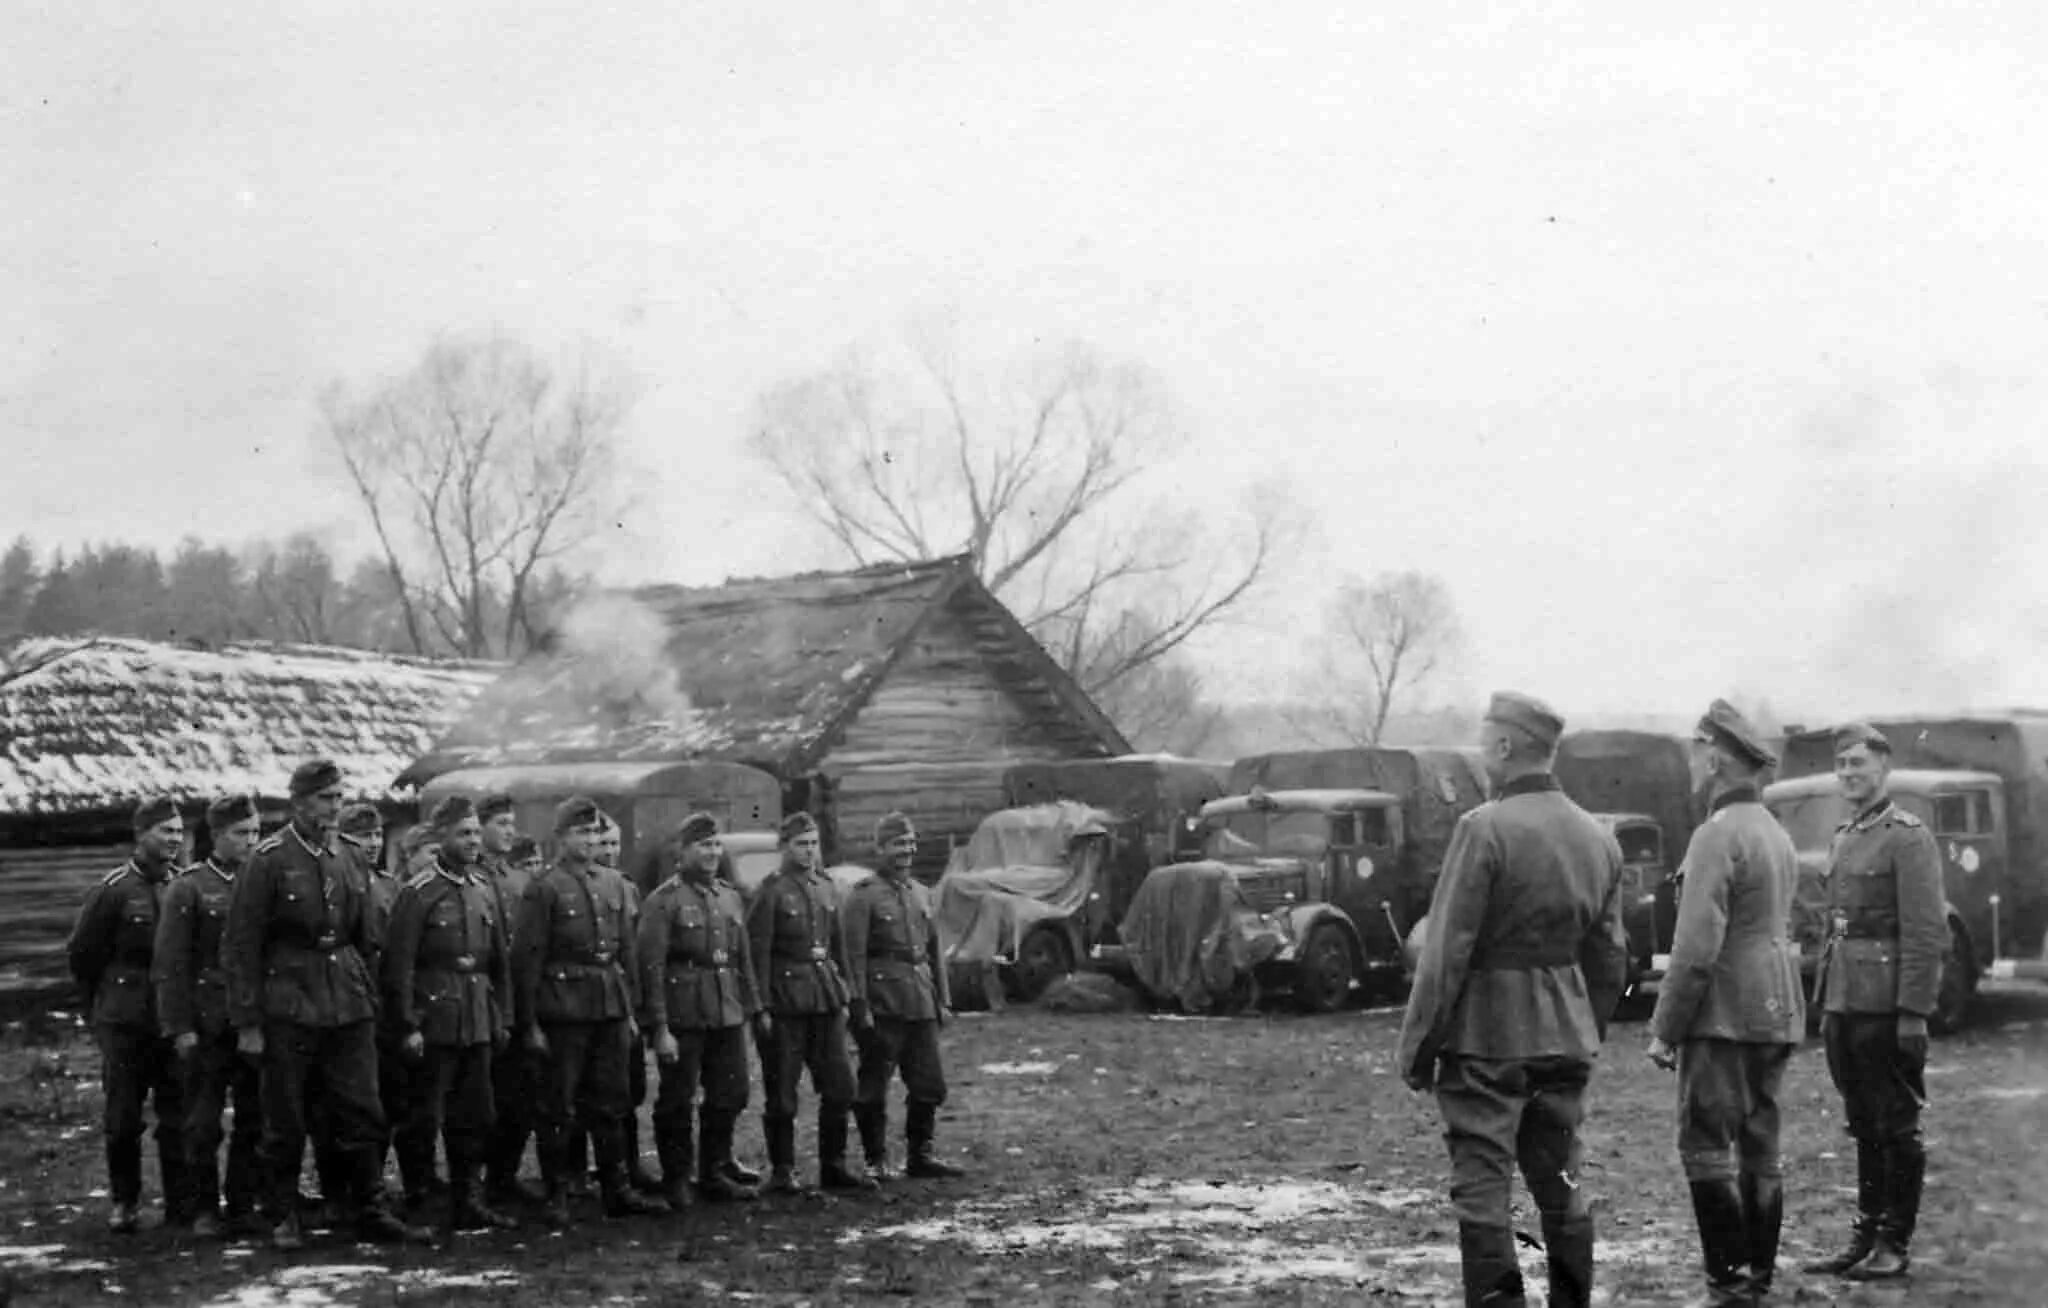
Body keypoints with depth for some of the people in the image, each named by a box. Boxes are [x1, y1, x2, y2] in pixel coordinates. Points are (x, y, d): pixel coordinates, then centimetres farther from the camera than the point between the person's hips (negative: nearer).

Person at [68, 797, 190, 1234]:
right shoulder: (112, 890, -6)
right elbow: (82, 955, 1)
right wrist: (104, 1006, 9)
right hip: (125, 1024, -3)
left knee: (178, 1116, 2)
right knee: (123, 1119, 4)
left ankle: (181, 1205, 9)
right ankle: (124, 1202, 18)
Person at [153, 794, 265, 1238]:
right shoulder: (188, 889, -2)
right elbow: (170, 965, -4)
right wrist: (180, 1028, -10)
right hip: (206, 1028, -3)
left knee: (254, 1120, 6)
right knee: (203, 1123, 1)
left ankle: (243, 1206, 14)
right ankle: (204, 1210, 9)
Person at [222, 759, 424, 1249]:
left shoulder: (345, 860, 9)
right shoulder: (269, 860, -8)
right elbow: (240, 947, -8)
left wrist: (369, 1001, 14)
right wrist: (248, 1023, -11)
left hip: (349, 1009, 5)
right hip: (289, 1010, -5)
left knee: (362, 1114, 4)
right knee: (285, 1122, 4)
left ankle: (370, 1213, 12)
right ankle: (282, 1220, 15)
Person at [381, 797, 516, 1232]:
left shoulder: (486, 891, 11)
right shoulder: (418, 893, -8)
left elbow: (501, 961, 16)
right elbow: (398, 965, -11)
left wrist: (504, 1018, 11)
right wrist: (407, 1027, -14)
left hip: (479, 1024, 6)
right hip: (434, 1024, -6)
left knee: (475, 1117, 10)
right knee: (425, 1118, -2)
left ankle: (469, 1204, 18)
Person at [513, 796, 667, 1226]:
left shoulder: (612, 882, 10)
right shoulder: (544, 888, -8)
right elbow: (525, 959, -10)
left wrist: (630, 1008, 12)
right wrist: (529, 1024, -12)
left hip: (610, 1009, 6)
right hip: (564, 1009, -6)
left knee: (609, 1104, 12)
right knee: (557, 1107, 2)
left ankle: (617, 1190, 19)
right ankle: (556, 1198, 9)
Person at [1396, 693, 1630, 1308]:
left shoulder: (1485, 828, -15)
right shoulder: (1598, 838, 7)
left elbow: (1447, 950, -15)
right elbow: (1610, 956, 13)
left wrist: (1417, 1044, -8)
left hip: (1485, 1036, -7)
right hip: (1564, 1040, 7)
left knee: (1481, 1188, -1)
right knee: (1562, 1185, 14)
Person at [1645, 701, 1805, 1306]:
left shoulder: (1718, 835, -15)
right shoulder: (1777, 835, 15)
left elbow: (1696, 948, -19)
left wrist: (1664, 1028, -13)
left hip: (1724, 1015, -9)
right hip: (1777, 1014, 9)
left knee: (1706, 1148, -6)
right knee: (1760, 1149, 11)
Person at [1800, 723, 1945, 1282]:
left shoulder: (1907, 837, -9)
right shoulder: (1843, 838, 15)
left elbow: (1927, 934, -14)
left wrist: (1913, 1014, -18)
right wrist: (1825, 1004, 17)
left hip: (1886, 1008, -8)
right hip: (1844, 1006, 8)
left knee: (1896, 1129, 1)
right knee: (1864, 1128, 13)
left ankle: (1895, 1246, 7)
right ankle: (1865, 1237, 19)